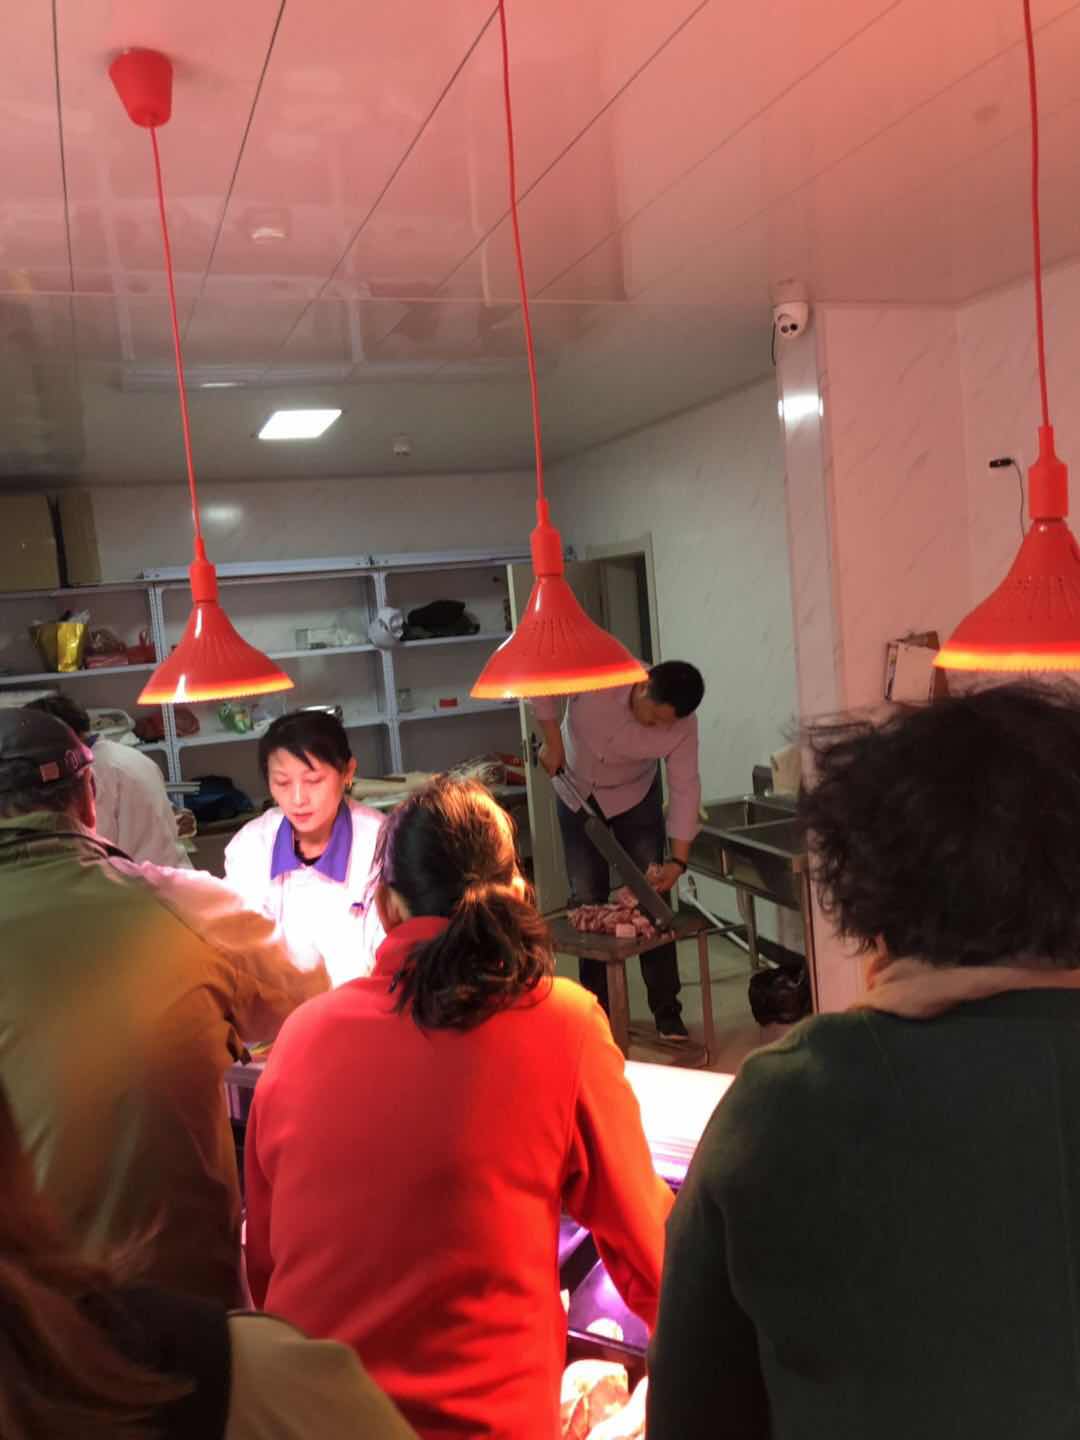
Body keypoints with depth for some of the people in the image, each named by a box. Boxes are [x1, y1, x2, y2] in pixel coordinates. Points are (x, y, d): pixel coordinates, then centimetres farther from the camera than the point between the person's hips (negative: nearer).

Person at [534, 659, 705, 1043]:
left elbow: (685, 789, -19)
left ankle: (666, 1011, 7)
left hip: (634, 796, 0)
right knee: (587, 901, 4)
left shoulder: (682, 724, -27)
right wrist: (552, 739, -21)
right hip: (577, 792, 0)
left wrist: (678, 859, -23)